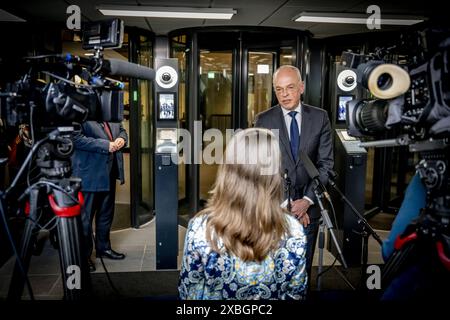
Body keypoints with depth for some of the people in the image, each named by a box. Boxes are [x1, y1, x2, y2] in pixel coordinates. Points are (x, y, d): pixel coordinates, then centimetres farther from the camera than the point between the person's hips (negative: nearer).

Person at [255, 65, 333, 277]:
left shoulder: (319, 118, 2)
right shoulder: (264, 120, -2)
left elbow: (326, 163, 0)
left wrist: (307, 200, -10)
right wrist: (287, 204, -9)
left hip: (309, 206, 1)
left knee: (303, 267, 12)